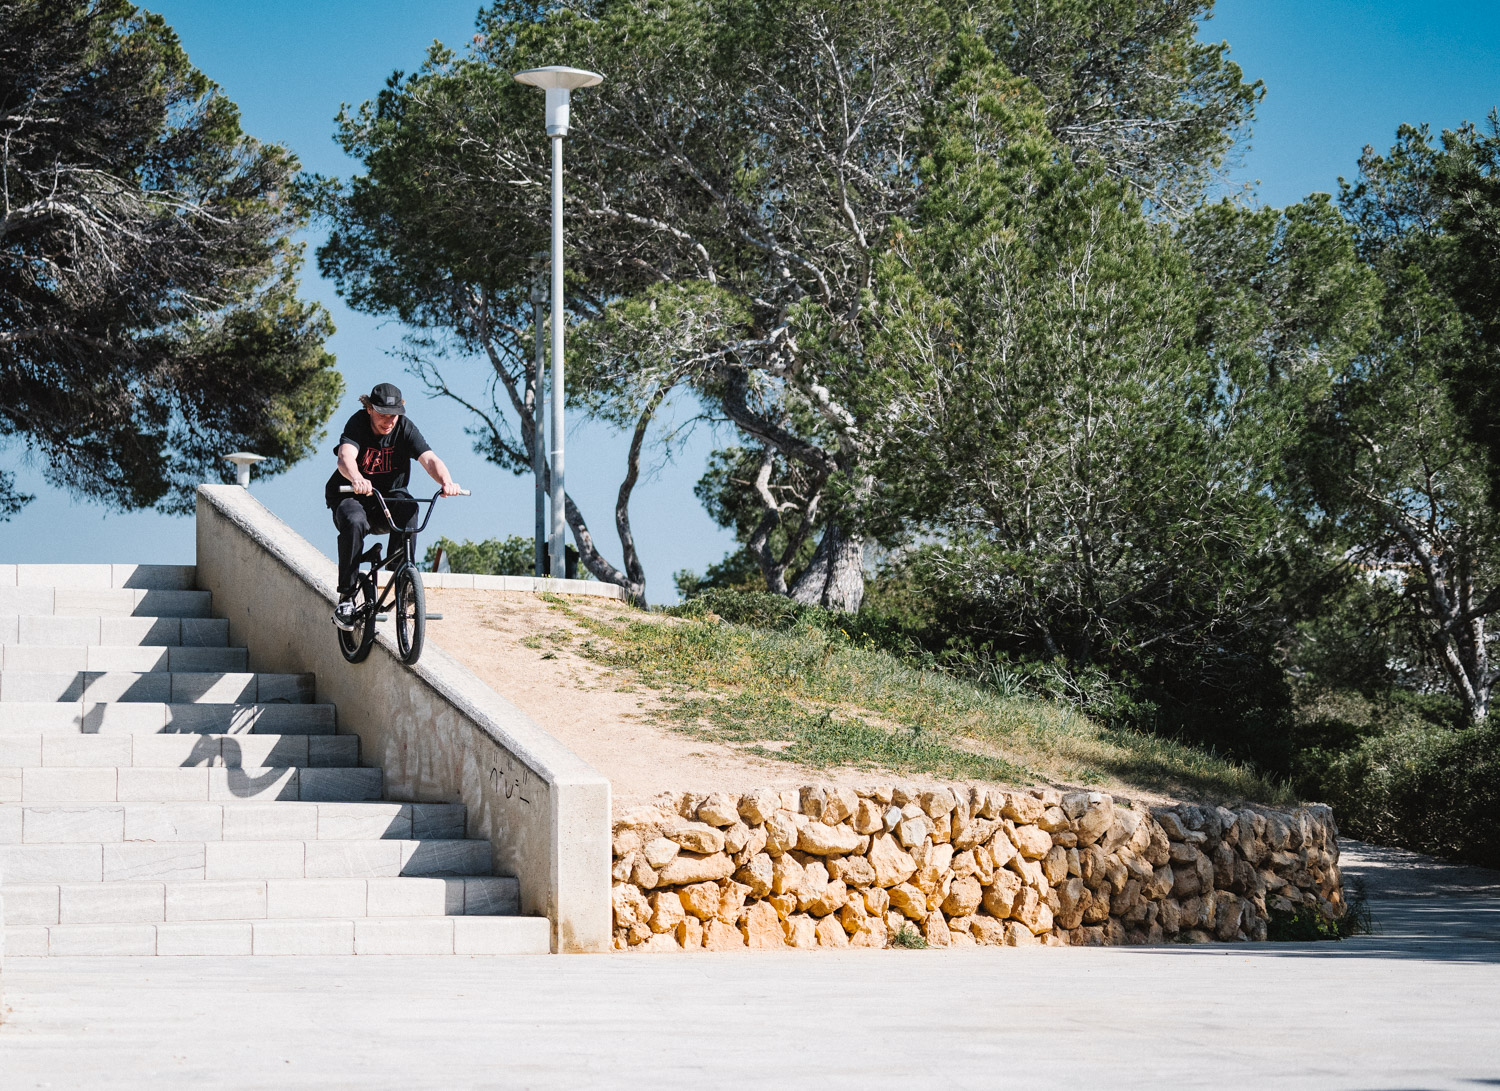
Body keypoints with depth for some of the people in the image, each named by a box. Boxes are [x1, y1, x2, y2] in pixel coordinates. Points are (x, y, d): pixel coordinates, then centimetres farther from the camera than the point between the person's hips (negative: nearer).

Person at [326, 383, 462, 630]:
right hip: (351, 498, -2)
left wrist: (446, 481, -46)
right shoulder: (358, 424, -15)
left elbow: (429, 458, -23)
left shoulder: (405, 428, -8)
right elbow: (345, 457, -35)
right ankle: (346, 597, -26)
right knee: (354, 522, -35)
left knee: (407, 507, -32)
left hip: (387, 500, 2)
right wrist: (357, 480, -58)